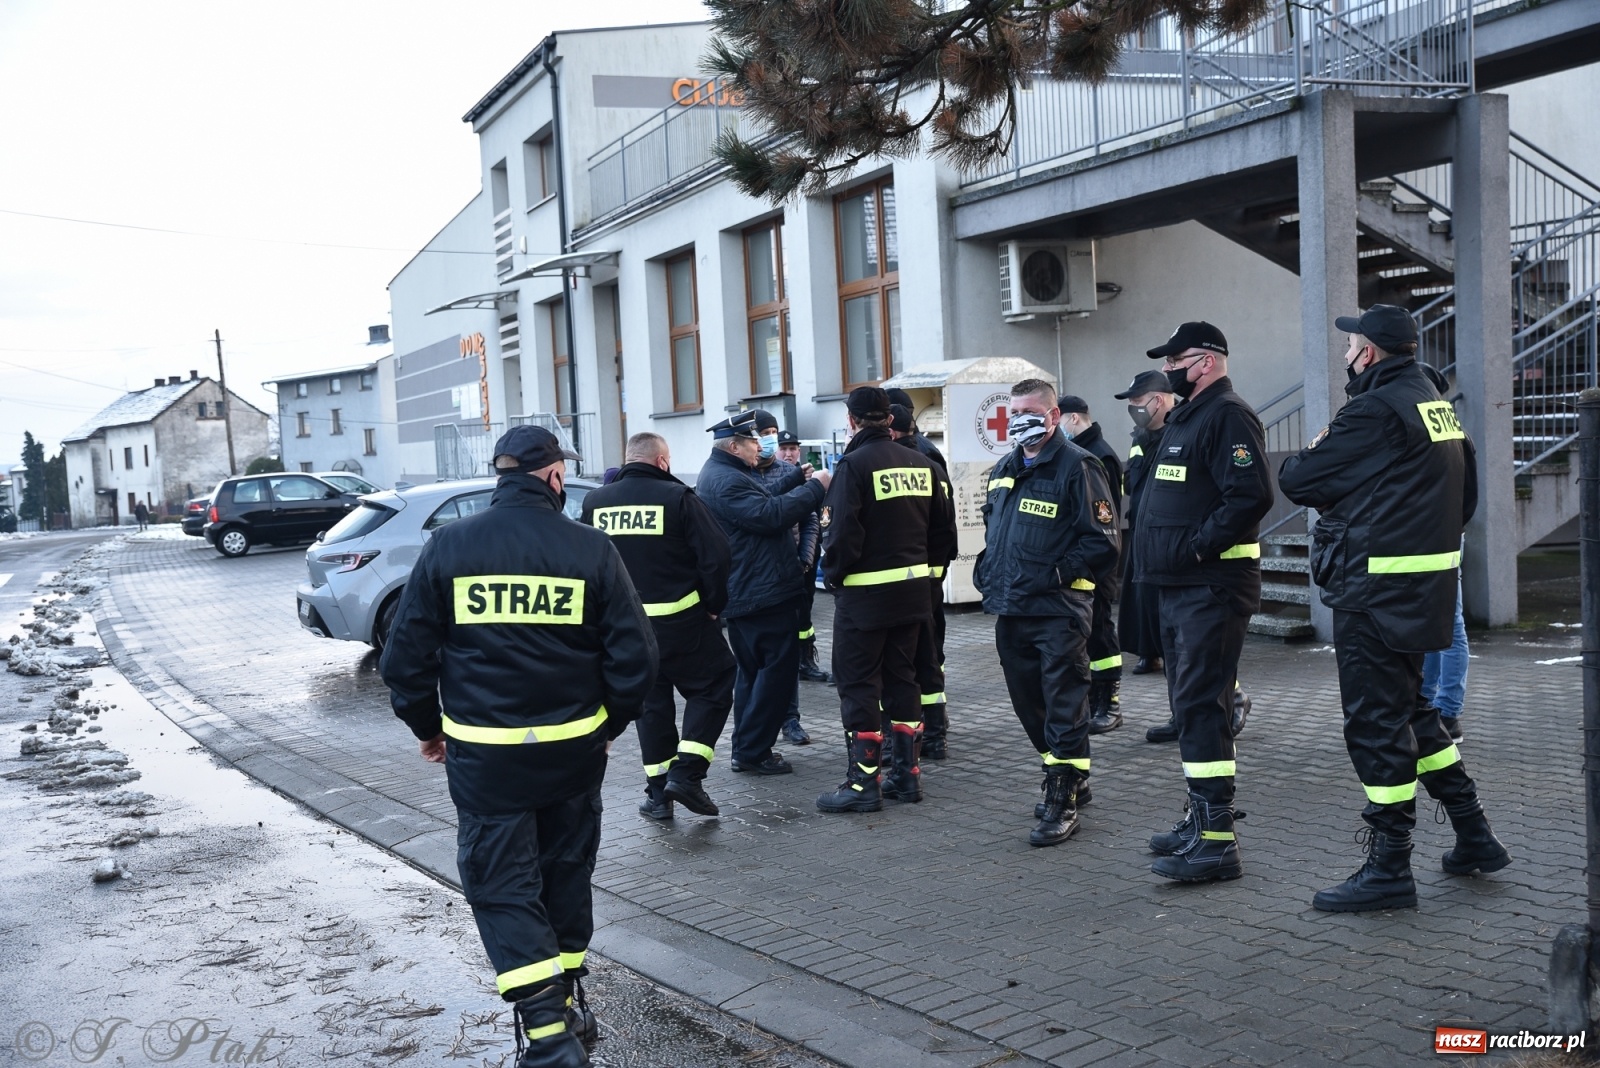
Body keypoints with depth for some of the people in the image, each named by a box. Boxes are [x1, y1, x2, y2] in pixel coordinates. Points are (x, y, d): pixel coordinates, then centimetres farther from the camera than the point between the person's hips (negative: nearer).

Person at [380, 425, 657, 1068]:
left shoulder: (448, 547, -5)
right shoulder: (592, 549, -6)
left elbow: (406, 654, -2)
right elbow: (634, 657, -6)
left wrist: (426, 727, 13)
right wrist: (609, 724, 10)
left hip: (483, 753, -1)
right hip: (574, 749, 2)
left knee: (503, 887, 6)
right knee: (566, 874, 19)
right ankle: (568, 1002, 34)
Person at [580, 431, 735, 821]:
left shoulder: (595, 502, 4)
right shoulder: (677, 497, -11)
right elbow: (715, 556, -12)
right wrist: (713, 605, 1)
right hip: (681, 619, -5)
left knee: (650, 701, 15)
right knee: (712, 687, 10)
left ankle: (658, 792, 15)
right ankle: (686, 772, -2)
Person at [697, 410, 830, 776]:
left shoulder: (723, 473, 16)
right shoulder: (726, 480, -19)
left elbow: (762, 498, 25)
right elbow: (769, 514, -26)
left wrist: (797, 478, 15)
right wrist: (814, 487, -18)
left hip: (743, 594, 11)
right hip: (764, 593, -11)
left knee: (755, 670, 18)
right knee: (778, 669, -5)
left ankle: (745, 749, 23)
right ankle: (754, 751, -2)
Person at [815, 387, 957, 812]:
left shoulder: (854, 464, -14)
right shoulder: (922, 463, 6)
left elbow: (842, 532, -20)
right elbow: (944, 528, 9)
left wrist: (832, 574, -5)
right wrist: (927, 568, 16)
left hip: (864, 593, -6)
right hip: (913, 590, 7)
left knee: (858, 684, 1)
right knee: (902, 678, 15)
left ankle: (863, 783, 2)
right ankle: (906, 774, 20)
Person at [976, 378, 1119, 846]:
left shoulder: (1077, 467, -9)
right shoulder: (1004, 470, 16)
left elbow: (1101, 540, -13)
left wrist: (1055, 574, -17)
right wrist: (987, 568, 16)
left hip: (1058, 611, -8)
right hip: (1010, 610, 8)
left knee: (1063, 706, -2)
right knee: (1029, 703, 16)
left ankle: (1062, 800, 5)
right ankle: (1072, 779, 32)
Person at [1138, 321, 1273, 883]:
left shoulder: (1228, 416, -13)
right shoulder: (1184, 418, 20)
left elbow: (1251, 495, -25)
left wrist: (1197, 545, -22)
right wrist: (1162, 552, 13)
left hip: (1212, 588, -11)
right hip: (1179, 586, 11)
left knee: (1201, 707, -11)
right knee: (1189, 704, 16)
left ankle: (1216, 841, -6)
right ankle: (1200, 819, 28)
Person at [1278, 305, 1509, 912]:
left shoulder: (1377, 410, -15)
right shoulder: (1439, 407, 13)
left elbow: (1296, 480, -14)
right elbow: (1465, 498, 20)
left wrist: (1308, 457, 9)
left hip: (1377, 586, -9)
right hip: (1429, 579, 10)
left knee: (1376, 723, -3)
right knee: (1410, 711, 20)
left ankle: (1389, 870, 4)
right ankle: (1474, 838, 27)